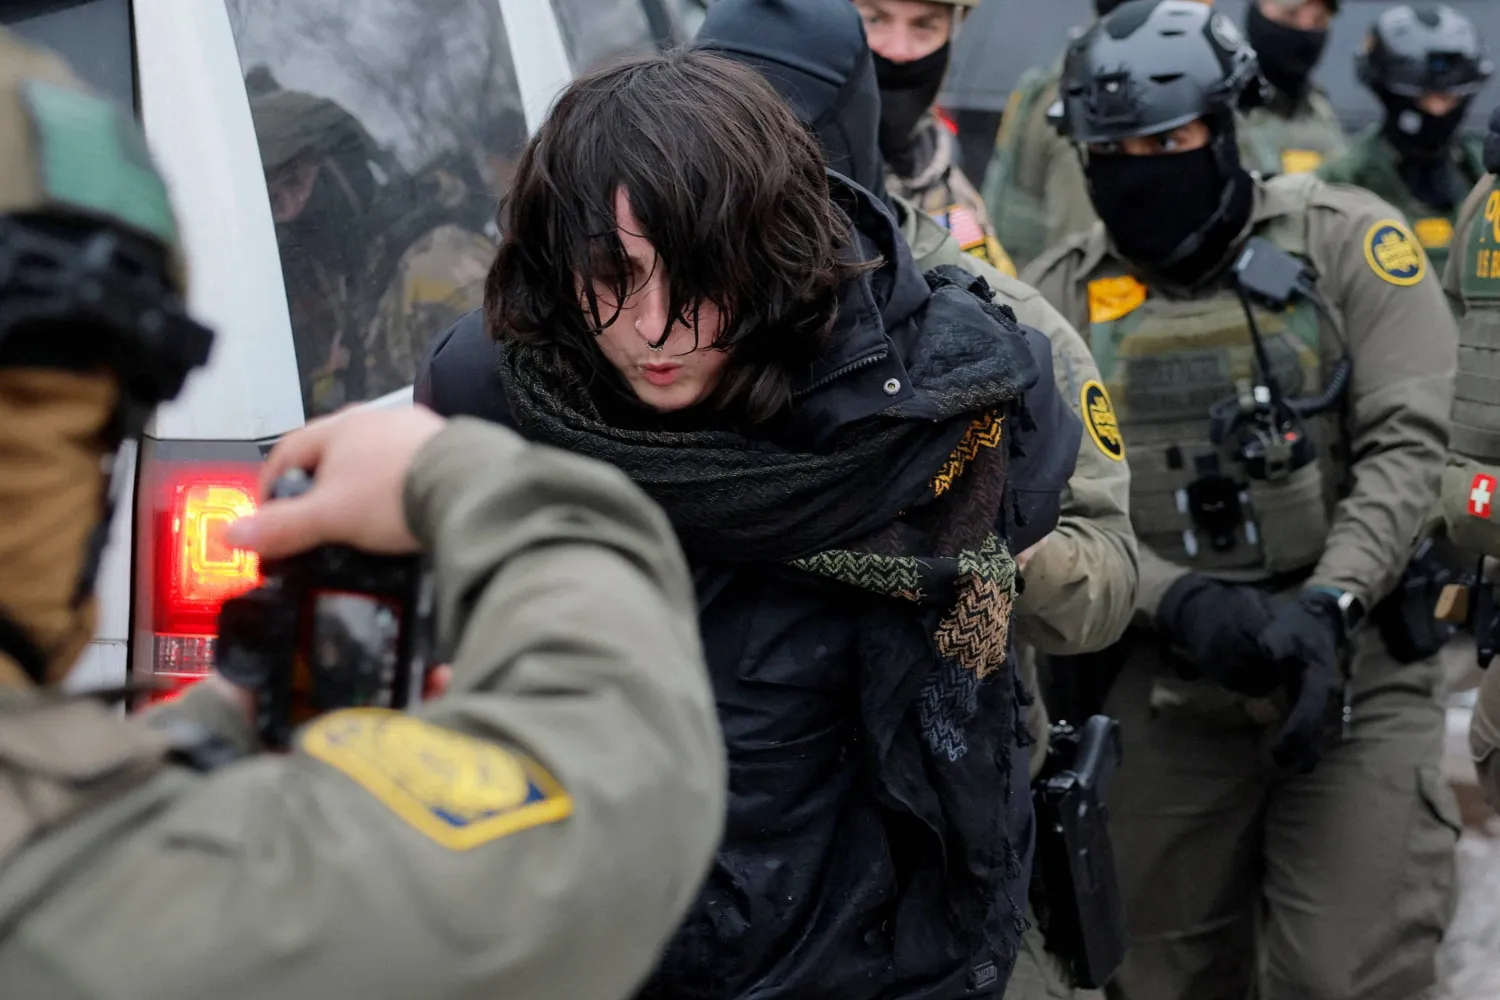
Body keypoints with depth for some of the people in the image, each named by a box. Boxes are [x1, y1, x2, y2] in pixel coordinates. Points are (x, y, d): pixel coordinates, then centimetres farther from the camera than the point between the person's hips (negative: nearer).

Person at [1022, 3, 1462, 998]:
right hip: (1167, 688, 2)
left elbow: (1404, 442, -7)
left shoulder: (1347, 241, -2)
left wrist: (1328, 605, -20)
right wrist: (1182, 603, -18)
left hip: (1354, 669, -2)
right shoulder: (1058, 297, 3)